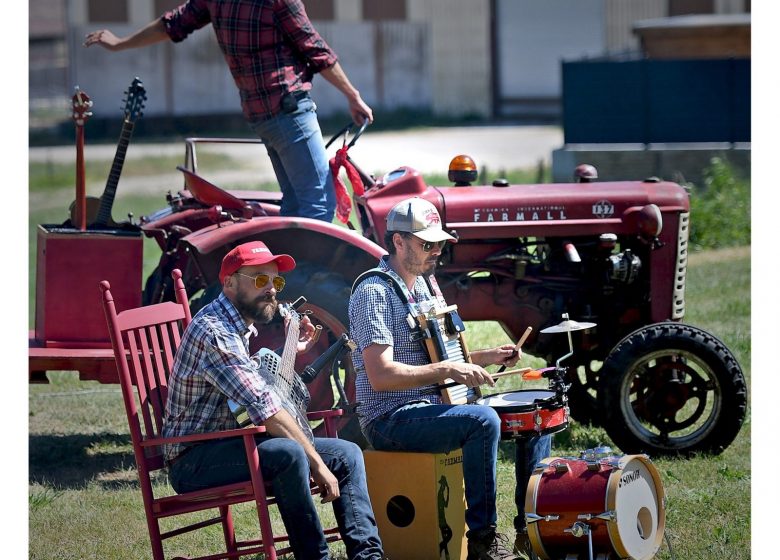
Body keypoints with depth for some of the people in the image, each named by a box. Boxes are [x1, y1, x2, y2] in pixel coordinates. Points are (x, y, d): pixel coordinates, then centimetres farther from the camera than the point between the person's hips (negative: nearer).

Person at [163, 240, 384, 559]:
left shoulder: (240, 328, 15)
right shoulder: (214, 332, -19)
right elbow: (265, 408, -24)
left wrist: (289, 351, 11)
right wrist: (317, 463, -22)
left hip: (231, 446, 11)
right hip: (194, 460, -11)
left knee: (347, 454, 3)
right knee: (288, 454, -36)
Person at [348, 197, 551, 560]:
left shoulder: (424, 286, 16)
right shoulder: (374, 293, -15)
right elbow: (381, 376, -23)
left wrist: (485, 357, 9)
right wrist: (447, 371, -30)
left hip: (433, 407, 10)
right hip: (391, 419, -10)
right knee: (483, 421, -33)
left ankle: (531, 528, 7)